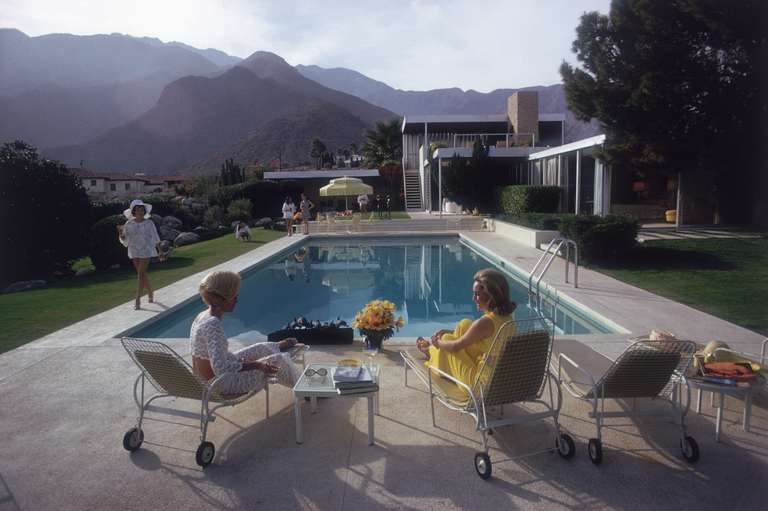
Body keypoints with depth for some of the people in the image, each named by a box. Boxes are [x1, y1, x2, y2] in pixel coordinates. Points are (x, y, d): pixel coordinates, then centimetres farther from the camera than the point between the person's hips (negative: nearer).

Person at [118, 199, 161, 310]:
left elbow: (155, 238, 3)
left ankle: (138, 300, -7)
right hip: (134, 252, 3)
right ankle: (150, 293, 32)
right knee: (142, 274, 12)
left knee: (141, 274, -9)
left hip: (146, 251, -3)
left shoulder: (149, 223, -4)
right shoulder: (128, 224, 0)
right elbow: (125, 240, 2)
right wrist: (121, 233, -18)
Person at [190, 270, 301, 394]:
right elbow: (220, 368, -37)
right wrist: (257, 364, -31)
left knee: (262, 348, 20)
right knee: (279, 360, 3)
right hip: (220, 383, -9)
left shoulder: (202, 316, -2)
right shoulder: (214, 325, -32)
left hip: (208, 377, 9)